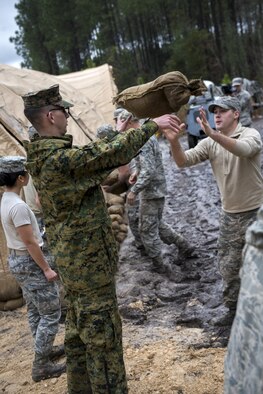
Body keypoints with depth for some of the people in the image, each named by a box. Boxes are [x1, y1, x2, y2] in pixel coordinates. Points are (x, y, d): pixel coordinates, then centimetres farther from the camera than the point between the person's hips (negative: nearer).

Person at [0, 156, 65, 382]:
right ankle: (41, 366, 5)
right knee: (50, 313, -1)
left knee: (35, 311, 20)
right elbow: (30, 242, -23)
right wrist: (46, 268, -17)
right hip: (29, 262, -10)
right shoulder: (18, 206, -25)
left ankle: (45, 350, 34)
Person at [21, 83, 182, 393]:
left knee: (78, 330, 20)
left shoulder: (43, 158, 6)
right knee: (102, 333, 2)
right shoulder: (61, 158, -23)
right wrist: (152, 125, -8)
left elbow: (96, 159, 14)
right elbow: (112, 152, -19)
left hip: (71, 259, 10)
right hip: (90, 260, -10)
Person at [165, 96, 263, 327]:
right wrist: (174, 142, -28)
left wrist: (214, 134, -49)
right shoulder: (209, 144, 2)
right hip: (229, 214, 5)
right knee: (228, 267, 13)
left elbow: (244, 150, -36)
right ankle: (234, 310, 30)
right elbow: (184, 161, -8)